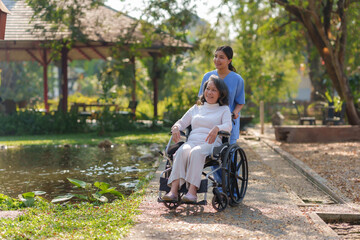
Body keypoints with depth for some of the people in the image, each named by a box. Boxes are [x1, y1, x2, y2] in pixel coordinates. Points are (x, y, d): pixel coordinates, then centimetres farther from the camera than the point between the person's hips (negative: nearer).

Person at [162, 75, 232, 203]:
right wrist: (176, 127, -1)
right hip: (192, 141, 3)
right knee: (182, 151, -34)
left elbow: (228, 126, -1)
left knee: (196, 152, -38)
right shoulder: (196, 108, 29)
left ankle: (192, 191, -48)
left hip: (210, 143, -3)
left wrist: (217, 128, -25)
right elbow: (182, 122, 25)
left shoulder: (224, 109, 18)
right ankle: (174, 190, -46)